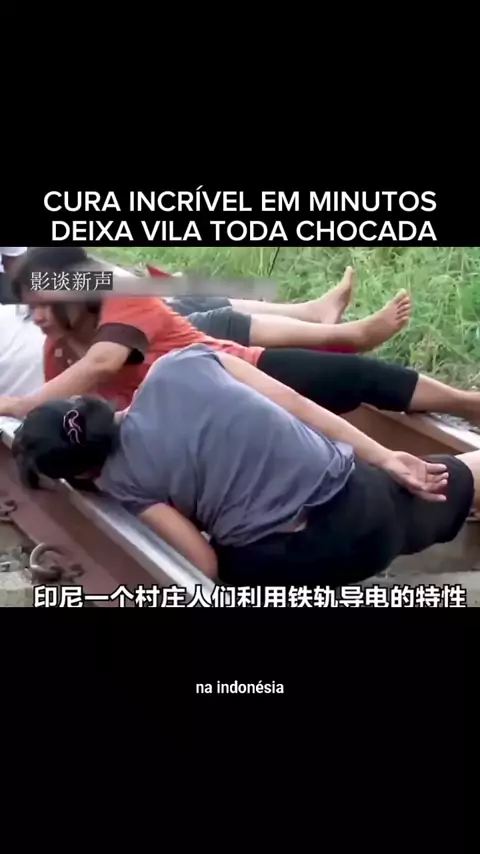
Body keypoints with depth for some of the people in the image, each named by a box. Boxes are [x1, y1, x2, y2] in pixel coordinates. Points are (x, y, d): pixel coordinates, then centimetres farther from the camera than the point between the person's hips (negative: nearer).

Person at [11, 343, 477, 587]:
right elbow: (295, 405, 2)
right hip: (360, 507, 4)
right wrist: (383, 457, 9)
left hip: (282, 565, -3)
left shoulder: (121, 479, -6)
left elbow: (208, 565, -5)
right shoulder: (181, 362, 0)